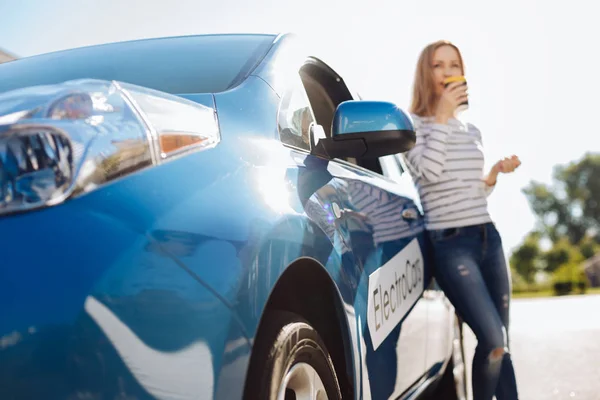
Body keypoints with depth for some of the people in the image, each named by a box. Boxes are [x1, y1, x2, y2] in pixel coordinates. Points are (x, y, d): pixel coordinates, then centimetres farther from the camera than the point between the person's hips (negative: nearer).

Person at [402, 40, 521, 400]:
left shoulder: (472, 131, 17)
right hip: (451, 244, -6)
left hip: (489, 237, 6)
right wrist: (442, 115, -13)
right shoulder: (412, 125, 0)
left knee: (501, 343, 7)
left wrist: (497, 172, 3)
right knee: (494, 341, -16)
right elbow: (429, 171, -18)